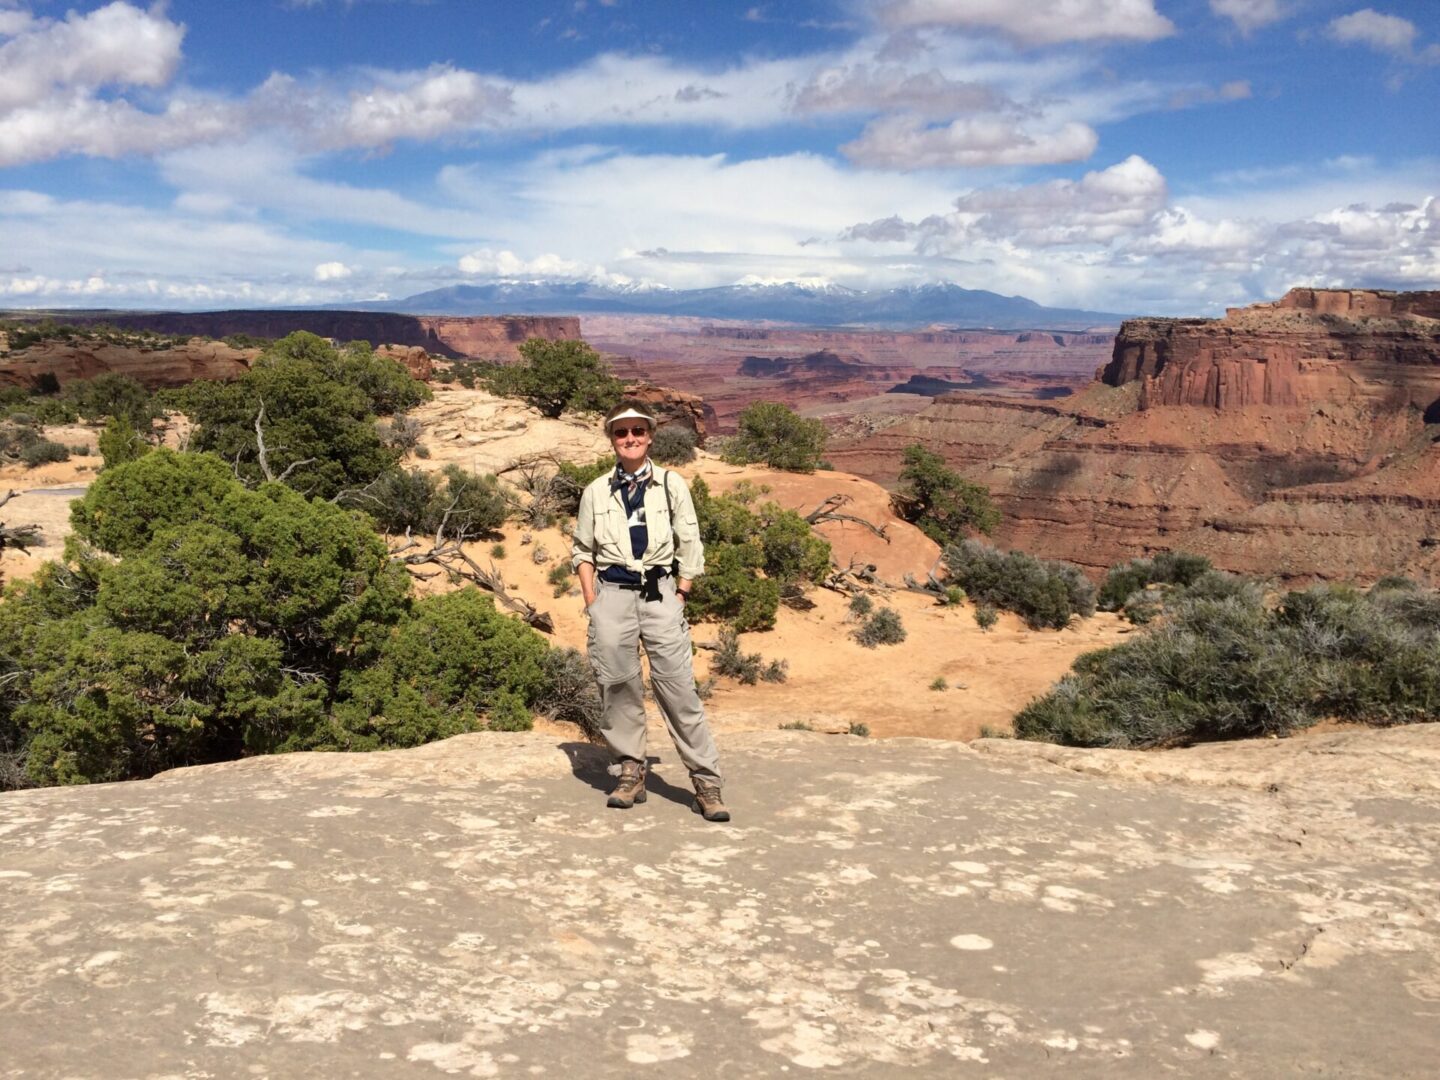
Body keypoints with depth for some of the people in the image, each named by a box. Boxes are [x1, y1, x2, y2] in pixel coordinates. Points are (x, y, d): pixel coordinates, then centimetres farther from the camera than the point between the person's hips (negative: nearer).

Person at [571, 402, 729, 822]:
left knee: (678, 685, -6)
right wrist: (592, 601, 4)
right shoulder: (597, 492, 9)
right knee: (617, 685, 3)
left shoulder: (671, 484, 6)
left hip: (660, 593, -2)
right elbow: (582, 549, 13)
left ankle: (706, 781, -2)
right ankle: (630, 771, 16)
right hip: (612, 594, 2)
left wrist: (680, 597, 1)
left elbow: (690, 545, 7)